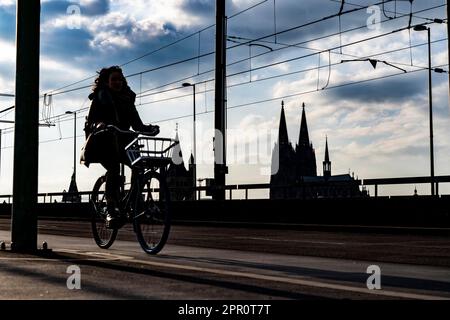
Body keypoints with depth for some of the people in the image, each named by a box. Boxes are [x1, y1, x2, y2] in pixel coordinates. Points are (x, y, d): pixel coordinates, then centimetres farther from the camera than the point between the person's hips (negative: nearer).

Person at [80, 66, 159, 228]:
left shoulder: (127, 99, 16)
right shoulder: (100, 97, 5)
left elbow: (136, 123, 10)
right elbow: (90, 121, -6)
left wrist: (149, 129, -11)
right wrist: (98, 125, -29)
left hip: (122, 143, 5)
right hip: (103, 144, -4)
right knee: (113, 168, -29)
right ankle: (111, 210, -32)